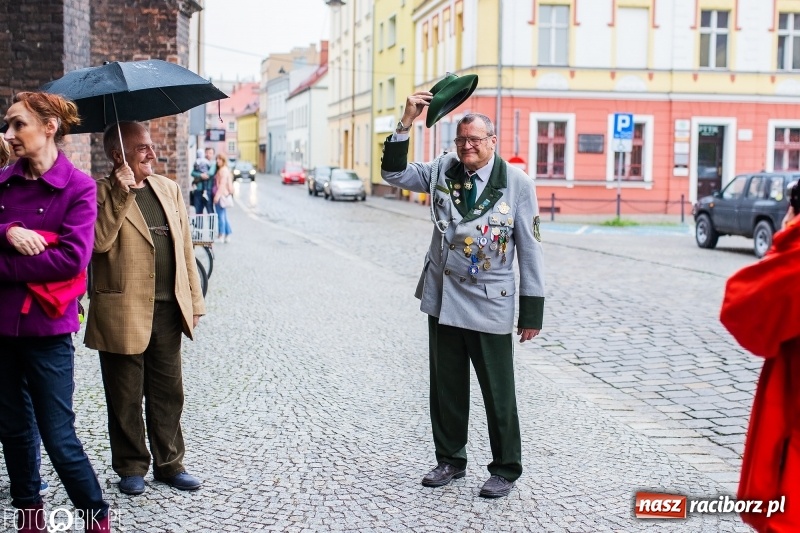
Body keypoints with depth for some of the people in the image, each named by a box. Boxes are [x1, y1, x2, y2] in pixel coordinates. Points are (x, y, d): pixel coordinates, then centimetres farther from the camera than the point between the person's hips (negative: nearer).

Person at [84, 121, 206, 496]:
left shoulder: (169, 189, 11)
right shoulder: (101, 193, -5)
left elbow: (185, 248, 13)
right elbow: (99, 241, -21)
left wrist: (193, 301, 9)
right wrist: (121, 195, -23)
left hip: (168, 310, 5)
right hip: (123, 313, -5)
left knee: (168, 393, 13)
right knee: (126, 397, 8)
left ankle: (169, 463, 25)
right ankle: (131, 467, 22)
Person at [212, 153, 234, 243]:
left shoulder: (223, 170, -12)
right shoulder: (226, 170, 17)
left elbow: (222, 184, -18)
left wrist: (217, 195, -20)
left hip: (221, 195, -10)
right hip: (224, 195, 10)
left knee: (221, 216, -6)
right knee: (224, 216, 11)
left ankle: (222, 235, -4)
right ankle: (228, 236, 13)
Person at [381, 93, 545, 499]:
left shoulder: (516, 183, -7)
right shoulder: (443, 170, 3)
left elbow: (530, 248, -6)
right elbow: (394, 174, 3)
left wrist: (532, 311, -8)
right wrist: (406, 123, -9)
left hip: (490, 303, -4)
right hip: (442, 298, 4)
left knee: (498, 392, 5)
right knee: (446, 387, 15)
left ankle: (505, 469, 21)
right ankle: (450, 459, 31)